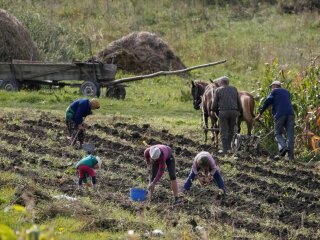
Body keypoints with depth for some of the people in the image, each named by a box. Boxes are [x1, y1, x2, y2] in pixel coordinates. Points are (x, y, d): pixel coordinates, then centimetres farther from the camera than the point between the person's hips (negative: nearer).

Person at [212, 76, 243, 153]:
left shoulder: (218, 90, 2)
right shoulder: (234, 89, 11)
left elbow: (215, 104, 1)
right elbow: (239, 103, 12)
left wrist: (214, 111, 17)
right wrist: (240, 112, 20)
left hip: (223, 112, -3)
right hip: (234, 111, 3)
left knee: (224, 131, 2)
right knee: (231, 130, 18)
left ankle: (225, 149, 0)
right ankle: (229, 146, 21)